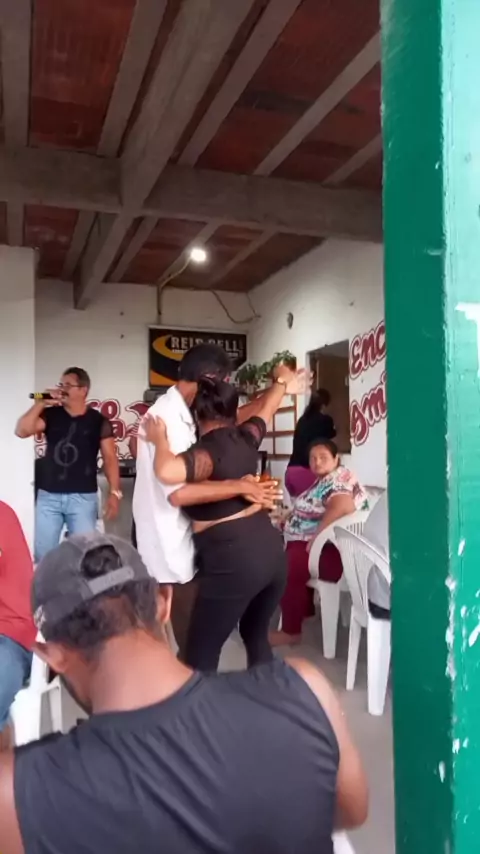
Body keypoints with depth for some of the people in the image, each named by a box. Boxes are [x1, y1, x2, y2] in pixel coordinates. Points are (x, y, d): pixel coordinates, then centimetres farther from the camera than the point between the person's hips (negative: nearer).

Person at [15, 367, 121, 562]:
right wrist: (41, 403, -10)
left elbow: (110, 458, -2)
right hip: (48, 496, 2)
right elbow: (21, 431, -7)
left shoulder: (98, 421, 1)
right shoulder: (50, 415, 7)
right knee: (43, 555, 8)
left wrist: (115, 492, -11)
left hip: (83, 497, -2)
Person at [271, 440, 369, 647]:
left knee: (288, 567, -26)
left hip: (335, 552, -11)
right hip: (313, 544, 11)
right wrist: (289, 517, 12)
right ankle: (305, 609, 19)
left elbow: (342, 508, -33)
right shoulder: (323, 480, 18)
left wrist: (315, 537, -30)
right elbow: (313, 512, 29)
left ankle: (291, 632, -14)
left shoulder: (339, 479, -14)